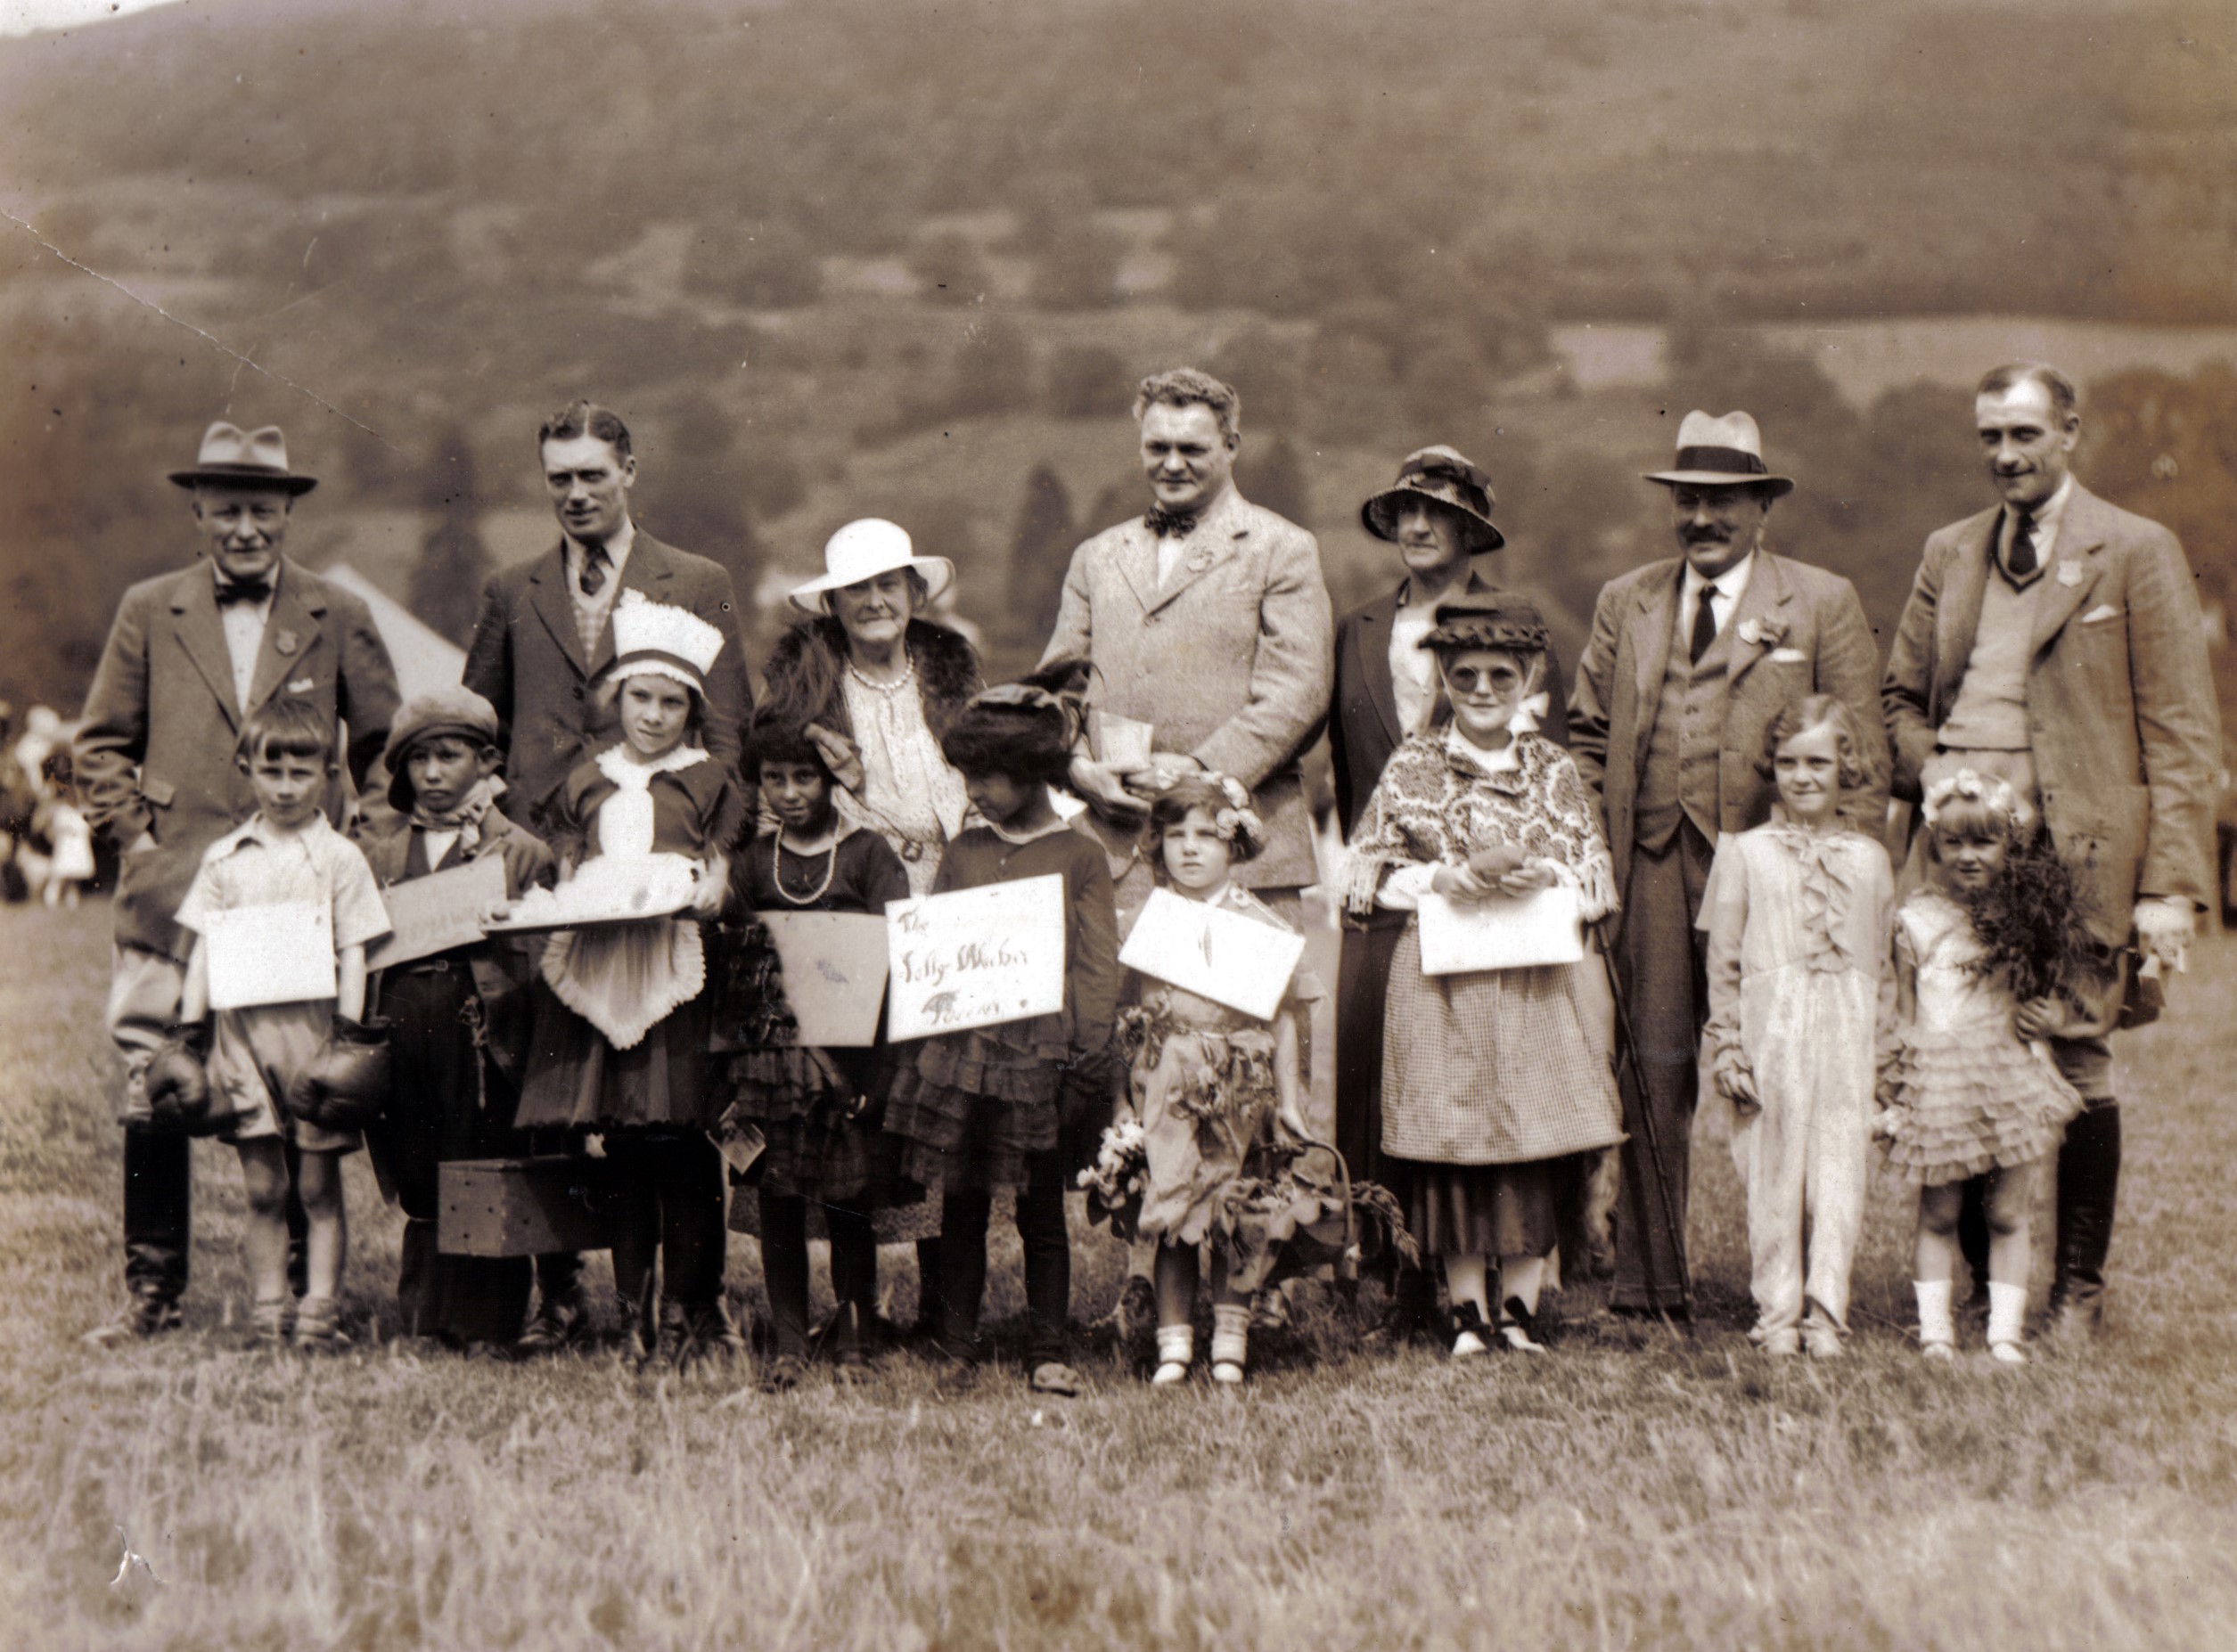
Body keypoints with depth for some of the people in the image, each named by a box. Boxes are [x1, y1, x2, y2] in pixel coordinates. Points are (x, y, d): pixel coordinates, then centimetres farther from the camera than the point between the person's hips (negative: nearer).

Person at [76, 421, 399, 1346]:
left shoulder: (338, 619, 8)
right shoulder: (149, 612, 9)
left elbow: (384, 748, 14)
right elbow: (101, 745, 15)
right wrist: (133, 835, 3)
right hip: (170, 898, 1)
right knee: (149, 1097, -2)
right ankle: (152, 1292, 7)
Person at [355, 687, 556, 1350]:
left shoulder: (518, 850, 6)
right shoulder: (378, 843, 15)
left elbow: (536, 954, 4)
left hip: (478, 1025, -3)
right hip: (398, 1025, 3)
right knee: (415, 1178, 7)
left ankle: (483, 1324, 4)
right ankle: (424, 1319, 17)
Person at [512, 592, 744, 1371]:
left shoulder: (707, 782, 10)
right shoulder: (584, 785, 19)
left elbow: (720, 877, 5)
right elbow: (567, 876, 19)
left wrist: (700, 896, -17)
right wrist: (537, 905, -1)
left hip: (676, 971, -3)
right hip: (597, 970, 3)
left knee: (681, 1148, -8)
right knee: (622, 1147, 4)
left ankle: (686, 1313, -2)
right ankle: (632, 1310, 9)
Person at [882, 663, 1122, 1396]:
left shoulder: (1078, 856, 1)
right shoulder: (963, 852, 11)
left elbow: (1098, 965, 0)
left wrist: (1091, 1058, -6)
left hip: (1039, 1058, -3)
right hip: (958, 1053, 3)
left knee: (1040, 1211, 2)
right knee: (960, 1204, 7)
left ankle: (1047, 1350, 8)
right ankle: (956, 1344, 14)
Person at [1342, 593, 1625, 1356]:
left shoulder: (1553, 769, 8)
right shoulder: (1413, 766, 4)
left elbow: (1597, 875, 9)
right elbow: (1371, 873, 2)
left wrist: (1547, 876, -11)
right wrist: (1445, 879, -12)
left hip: (1540, 981, 1)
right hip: (1441, 979, -1)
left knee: (1536, 1136, 0)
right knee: (1453, 1131, -1)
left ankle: (1519, 1306, 9)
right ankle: (1466, 1310, 9)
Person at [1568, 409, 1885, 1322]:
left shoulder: (1824, 604, 6)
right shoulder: (1623, 603, 15)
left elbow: (1861, 756, 4)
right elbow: (1587, 735, 16)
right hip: (1650, 872, 2)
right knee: (1653, 1073, 1)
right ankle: (1647, 1281, 7)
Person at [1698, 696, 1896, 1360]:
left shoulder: (1869, 859, 12)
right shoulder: (1745, 854, 5)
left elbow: (1886, 968, 14)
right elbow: (1723, 962, 4)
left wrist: (1885, 1052, 9)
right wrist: (1728, 1049, -2)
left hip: (1848, 1037, 2)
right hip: (1771, 1036, -1)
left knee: (1839, 1173, -1)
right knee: (1774, 1174, 1)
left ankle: (1827, 1311, 5)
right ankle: (1778, 1312, 9)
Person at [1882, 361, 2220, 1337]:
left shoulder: (2137, 554, 1)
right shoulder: (1948, 555, 17)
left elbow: (2182, 735, -2)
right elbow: (1901, 698, 25)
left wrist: (2170, 885, -10)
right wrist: (1928, 770, 2)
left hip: (2075, 852, -4)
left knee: (2075, 1065, -2)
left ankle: (2077, 1289, 11)